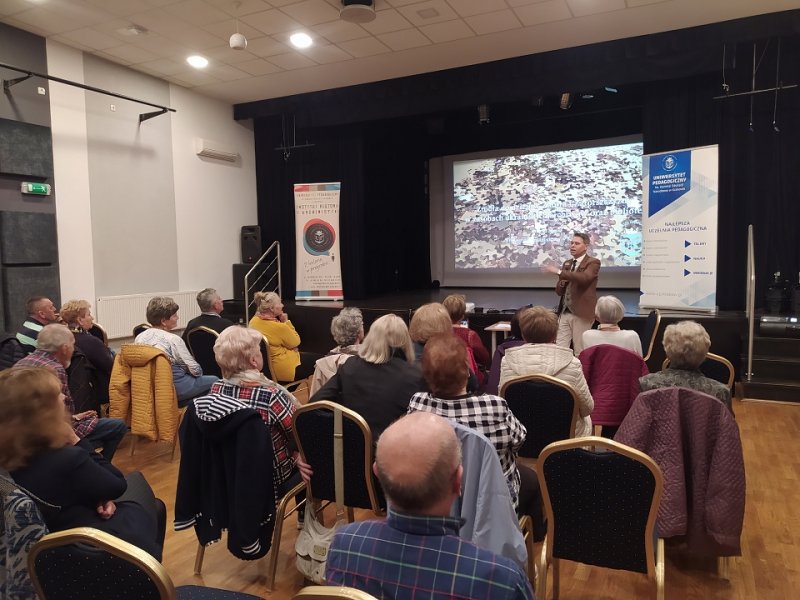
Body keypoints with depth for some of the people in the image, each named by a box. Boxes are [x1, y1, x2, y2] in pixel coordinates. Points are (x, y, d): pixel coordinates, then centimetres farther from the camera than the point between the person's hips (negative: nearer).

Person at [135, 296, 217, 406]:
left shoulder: (139, 337, 0)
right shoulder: (173, 340, -20)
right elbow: (195, 369, -16)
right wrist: (198, 372, 8)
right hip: (175, 387, -8)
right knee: (214, 380, 9)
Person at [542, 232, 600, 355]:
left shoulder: (593, 262, -4)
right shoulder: (567, 263, 17)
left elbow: (584, 278, -27)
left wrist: (559, 272, -28)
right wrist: (561, 283, -3)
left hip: (581, 313, -6)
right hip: (564, 312, 6)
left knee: (580, 352, 2)